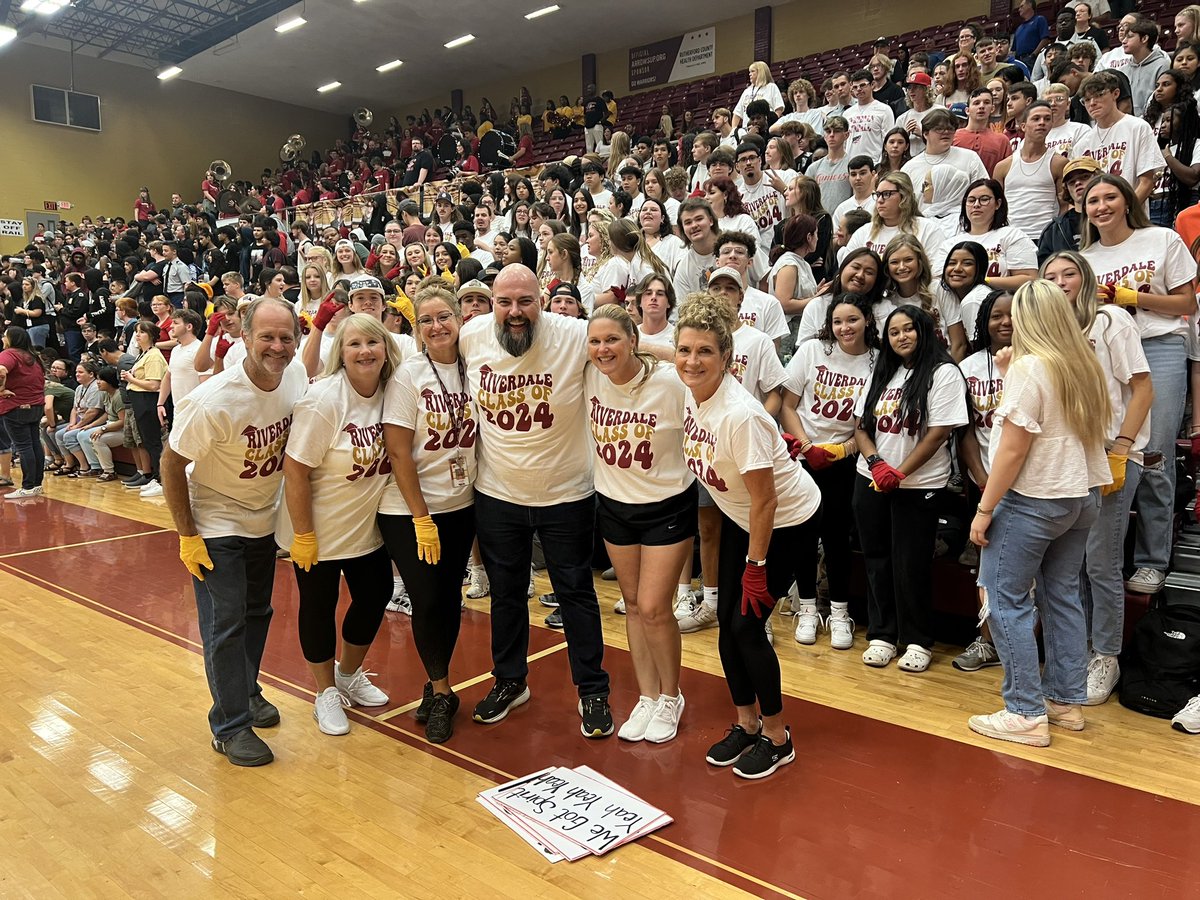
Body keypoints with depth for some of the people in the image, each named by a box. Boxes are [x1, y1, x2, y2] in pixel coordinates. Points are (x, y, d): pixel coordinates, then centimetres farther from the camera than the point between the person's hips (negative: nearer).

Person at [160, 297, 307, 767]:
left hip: (266, 520, 6)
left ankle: (248, 691, 40)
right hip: (216, 526, -5)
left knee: (257, 614, 19)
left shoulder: (297, 378, -14)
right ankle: (230, 726, 16)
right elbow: (172, 463, -18)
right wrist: (187, 537, -15)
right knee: (225, 626, 0)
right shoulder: (214, 400, -29)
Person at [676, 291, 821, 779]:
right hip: (739, 516, 7)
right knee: (727, 619, 7)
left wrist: (755, 565, -19)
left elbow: (765, 500, -26)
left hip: (788, 521, -7)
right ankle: (746, 723, 27)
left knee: (747, 624, -5)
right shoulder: (689, 393, -10)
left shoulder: (740, 415, -33)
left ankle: (777, 739, 16)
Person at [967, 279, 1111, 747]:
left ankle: (1026, 714, 1)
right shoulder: (1084, 365, 7)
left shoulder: (1030, 367, -15)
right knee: (1062, 595, 14)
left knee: (1006, 600, -2)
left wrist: (985, 509, -12)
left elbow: (1013, 449, -17)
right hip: (1083, 496, 8)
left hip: (1033, 499, -8)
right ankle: (1066, 701, 23)